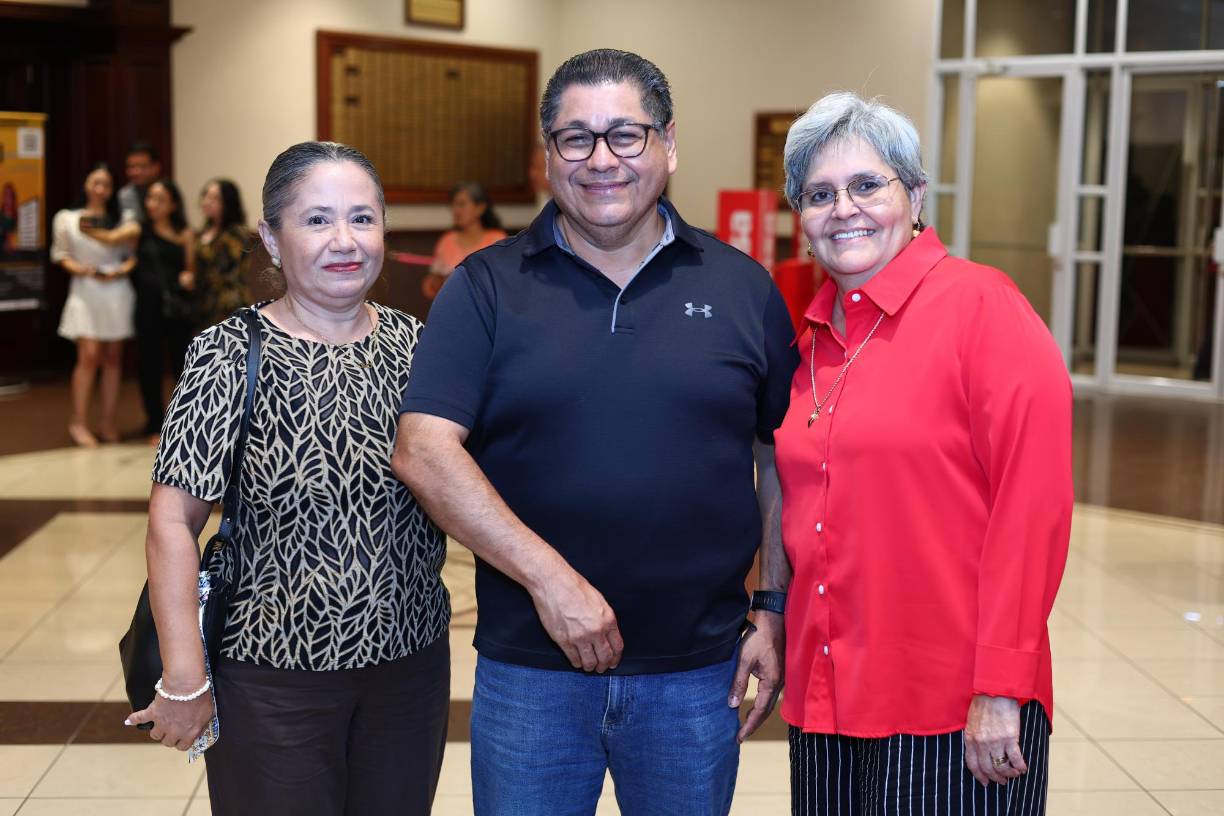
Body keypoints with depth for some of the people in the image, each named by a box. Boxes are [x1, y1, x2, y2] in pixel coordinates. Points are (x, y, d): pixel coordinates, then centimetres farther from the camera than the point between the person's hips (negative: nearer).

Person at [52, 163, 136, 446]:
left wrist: (122, 270, -12)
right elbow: (60, 254, 4)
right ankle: (79, 422, -4)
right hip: (86, 291, -2)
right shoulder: (67, 218, 6)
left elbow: (132, 255, 7)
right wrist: (81, 269, -13)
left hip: (117, 291, 2)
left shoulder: (119, 220, 9)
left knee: (113, 358, 4)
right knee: (89, 356, -11)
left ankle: (108, 421, 10)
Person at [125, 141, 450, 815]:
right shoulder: (232, 355, -11)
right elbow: (173, 521, -12)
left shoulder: (415, 344, 1)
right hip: (273, 681, -4)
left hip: (412, 661, 4)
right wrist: (184, 679, -15)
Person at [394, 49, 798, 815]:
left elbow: (783, 458, 8)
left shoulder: (742, 288, 3)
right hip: (530, 671, -1)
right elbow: (424, 451, -11)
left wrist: (774, 612, 3)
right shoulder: (486, 288, -2)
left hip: (698, 674, 1)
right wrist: (549, 577, -18)